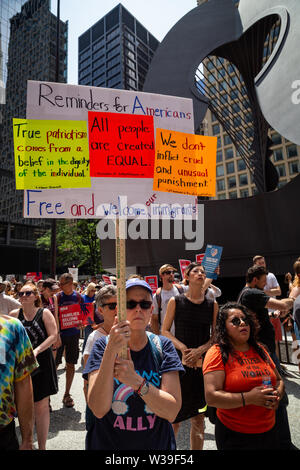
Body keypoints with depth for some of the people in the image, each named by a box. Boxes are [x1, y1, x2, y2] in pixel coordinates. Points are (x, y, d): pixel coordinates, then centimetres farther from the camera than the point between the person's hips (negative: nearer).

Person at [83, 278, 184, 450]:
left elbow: (172, 412, -17)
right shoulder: (103, 346, -13)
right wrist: (111, 351, -33)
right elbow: (99, 410, -23)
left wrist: (135, 380, -31)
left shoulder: (163, 346, -11)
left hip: (157, 444, 1)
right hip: (107, 444, 0)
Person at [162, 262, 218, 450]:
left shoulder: (212, 304, 4)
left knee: (199, 416, 11)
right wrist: (183, 348, -13)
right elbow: (165, 331, -1)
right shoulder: (176, 301, -3)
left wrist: (200, 350, -11)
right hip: (179, 362, -2)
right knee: (175, 412, 8)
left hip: (203, 363, 2)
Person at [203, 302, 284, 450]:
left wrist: (277, 394, -6)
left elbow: (279, 380, 15)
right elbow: (211, 397, -21)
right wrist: (248, 398, -25)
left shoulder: (259, 350, 5)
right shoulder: (217, 353, -16)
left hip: (269, 431, 6)